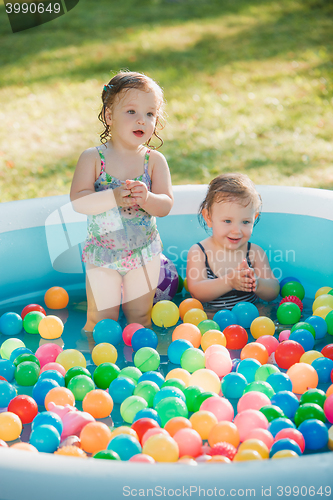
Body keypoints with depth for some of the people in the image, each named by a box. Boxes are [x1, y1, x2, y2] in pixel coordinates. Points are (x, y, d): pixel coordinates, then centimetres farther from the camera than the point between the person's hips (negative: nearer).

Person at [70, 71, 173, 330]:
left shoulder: (155, 160, -5)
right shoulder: (92, 158, -9)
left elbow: (166, 205, -12)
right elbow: (78, 201, -19)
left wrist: (146, 198, -33)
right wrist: (113, 198, -34)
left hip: (145, 251, 2)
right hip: (102, 252, -1)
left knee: (140, 318, 15)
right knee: (101, 321, 7)